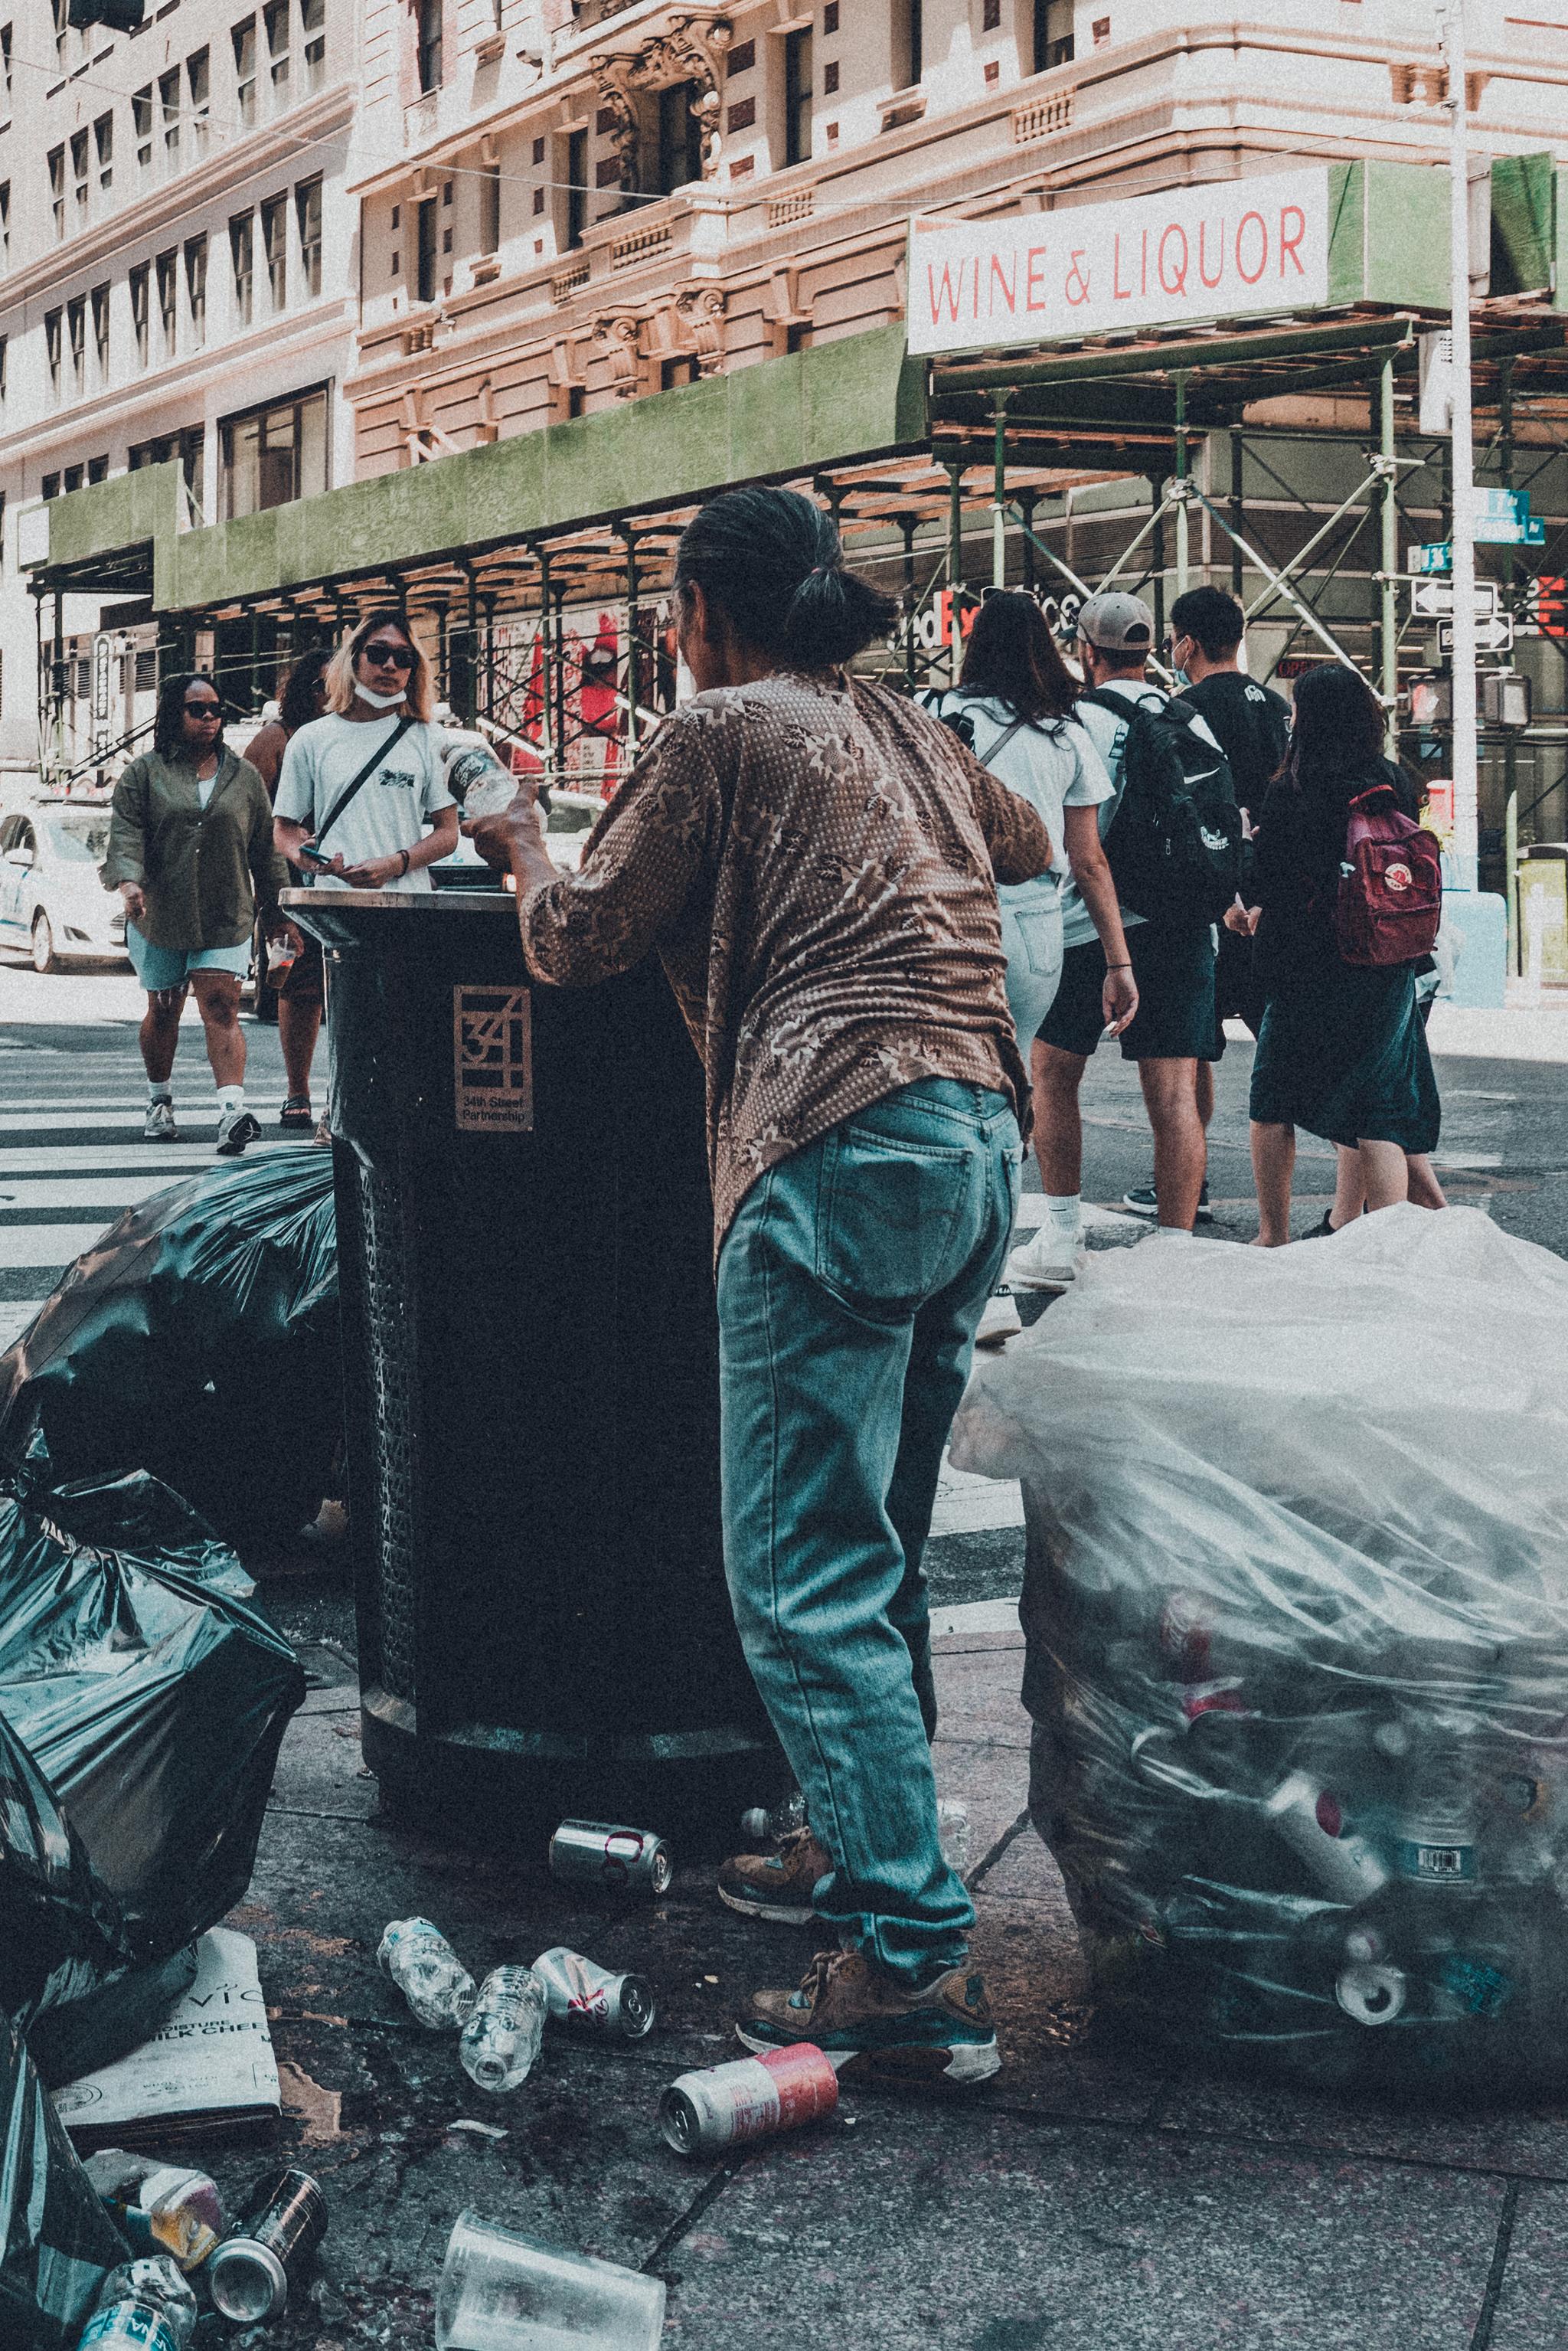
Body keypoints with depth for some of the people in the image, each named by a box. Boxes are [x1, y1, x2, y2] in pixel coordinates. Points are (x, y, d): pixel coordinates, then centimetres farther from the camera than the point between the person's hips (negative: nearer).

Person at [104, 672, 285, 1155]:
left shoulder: (243, 776, 8)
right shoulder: (144, 774, 3)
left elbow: (264, 847, 13)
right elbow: (126, 833, -7)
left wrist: (276, 909, 14)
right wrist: (129, 880, -25)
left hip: (225, 919, 0)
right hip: (159, 916, 0)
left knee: (222, 1010, -12)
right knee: (162, 1011, 13)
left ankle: (233, 1112, -24)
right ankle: (160, 1102, 32)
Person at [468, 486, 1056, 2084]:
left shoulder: (722, 733, 0)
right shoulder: (910, 734, 21)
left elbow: (574, 945, 4)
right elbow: (1027, 846, 41)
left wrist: (524, 845, 24)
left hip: (844, 1152, -8)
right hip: (982, 1136, 9)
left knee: (801, 1576, -7)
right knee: (871, 1542, 20)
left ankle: (916, 1965, -9)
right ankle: (862, 1843, 30)